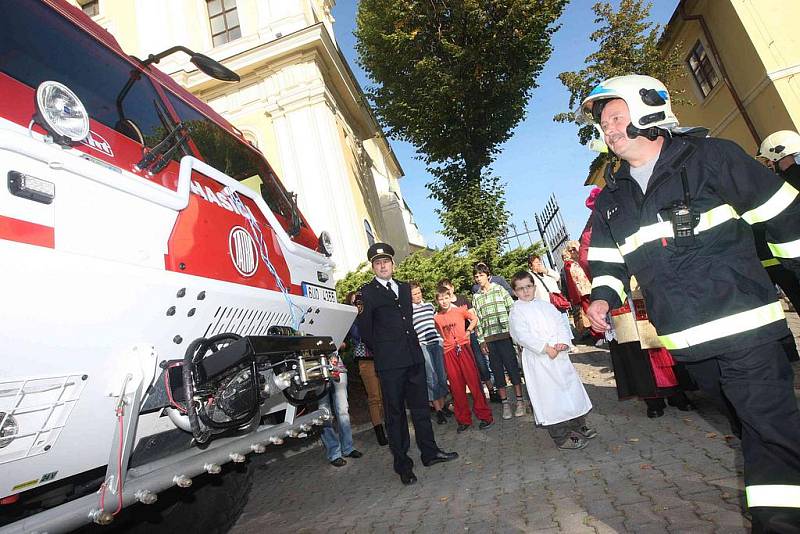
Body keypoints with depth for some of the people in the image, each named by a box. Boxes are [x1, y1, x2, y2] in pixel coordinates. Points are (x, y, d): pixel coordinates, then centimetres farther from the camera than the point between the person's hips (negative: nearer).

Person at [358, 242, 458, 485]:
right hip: (389, 363, -5)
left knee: (420, 407, 16)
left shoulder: (404, 288, 13)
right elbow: (364, 329, -4)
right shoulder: (367, 292, -5)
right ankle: (402, 464, 18)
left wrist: (412, 345, 14)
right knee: (395, 413, 6)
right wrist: (380, 352, 3)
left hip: (414, 357, 6)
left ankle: (429, 452, 30)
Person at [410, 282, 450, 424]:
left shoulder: (429, 305, 14)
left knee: (442, 376, 4)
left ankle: (442, 406, 17)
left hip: (436, 342, 5)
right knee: (431, 378, -5)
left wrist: (441, 338, 18)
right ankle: (438, 410, 6)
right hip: (421, 345, -4)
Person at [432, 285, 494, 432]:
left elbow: (474, 319, 12)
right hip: (449, 352, 2)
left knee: (473, 381, 0)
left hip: (463, 348, -2)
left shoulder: (460, 310, 0)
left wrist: (468, 331, 1)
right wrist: (445, 342, 8)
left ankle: (485, 415, 11)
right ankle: (464, 420, 17)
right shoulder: (436, 318, 5)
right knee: (456, 386, 7)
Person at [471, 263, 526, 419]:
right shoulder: (475, 297, 12)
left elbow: (512, 309, 1)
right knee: (497, 370, 6)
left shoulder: (499, 289, 4)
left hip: (505, 334, -3)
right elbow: (477, 320, 9)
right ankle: (505, 402, 16)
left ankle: (520, 400, 11)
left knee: (512, 366, 0)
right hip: (489, 338, 3)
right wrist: (481, 340, 4)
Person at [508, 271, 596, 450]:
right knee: (550, 397, -2)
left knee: (572, 389, 15)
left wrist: (563, 342, -11)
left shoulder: (546, 305, 14)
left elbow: (561, 324, 8)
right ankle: (561, 438, 10)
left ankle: (578, 425, 35)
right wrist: (546, 348, -20)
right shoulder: (516, 311, -5)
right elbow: (523, 336, -15)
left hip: (559, 355, 6)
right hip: (538, 360, -6)